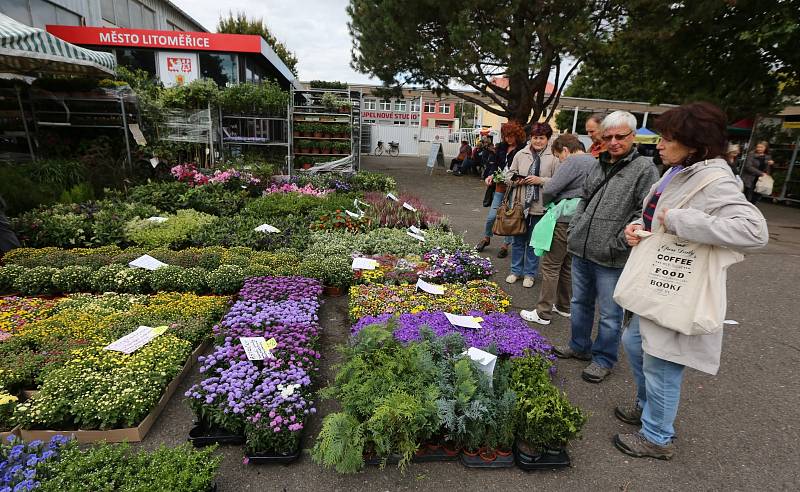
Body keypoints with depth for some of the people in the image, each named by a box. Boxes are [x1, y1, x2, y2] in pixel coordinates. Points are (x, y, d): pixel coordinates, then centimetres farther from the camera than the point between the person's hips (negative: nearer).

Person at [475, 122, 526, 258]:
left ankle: (505, 245, 21)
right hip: (500, 187, 4)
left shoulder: (523, 149, -9)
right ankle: (486, 238, 30)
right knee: (492, 216, 5)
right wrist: (490, 175, -5)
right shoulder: (501, 147, 7)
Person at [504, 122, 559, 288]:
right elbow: (509, 175, 7)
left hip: (539, 207, -2)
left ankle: (529, 274, 26)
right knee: (518, 240, 15)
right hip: (520, 205, 3)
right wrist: (516, 180, -13)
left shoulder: (554, 157, -6)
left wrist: (540, 180, -19)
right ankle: (515, 271, 30)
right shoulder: (520, 154, 3)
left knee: (534, 242, 11)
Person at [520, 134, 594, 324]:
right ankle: (564, 306, 30)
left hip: (566, 221, -9)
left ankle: (543, 313, 4)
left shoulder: (572, 162, -13)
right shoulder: (593, 162, 14)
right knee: (567, 265, 18)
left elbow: (549, 190, -19)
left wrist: (548, 203, 2)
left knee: (551, 266, -2)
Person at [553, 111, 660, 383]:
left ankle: (604, 359, 26)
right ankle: (579, 346, 39)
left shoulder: (644, 168, -8)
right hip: (581, 251, 7)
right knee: (579, 303, 20)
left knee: (610, 314, 7)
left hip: (612, 259, -6)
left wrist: (618, 244, -16)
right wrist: (573, 230, 10)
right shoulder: (599, 165, 12)